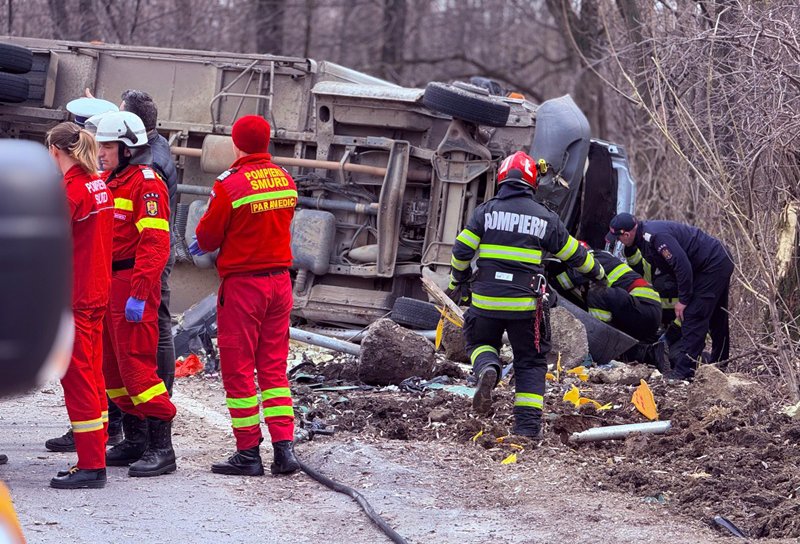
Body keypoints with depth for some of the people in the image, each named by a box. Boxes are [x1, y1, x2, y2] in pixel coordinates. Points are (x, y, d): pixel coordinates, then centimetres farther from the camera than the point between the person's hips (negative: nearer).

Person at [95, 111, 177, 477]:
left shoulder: (146, 183, -12)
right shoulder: (107, 182, 16)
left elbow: (154, 243, -19)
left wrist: (139, 294, -24)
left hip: (134, 283, -9)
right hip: (108, 282, 9)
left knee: (136, 363, -11)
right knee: (112, 365, 12)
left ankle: (161, 447, -8)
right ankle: (135, 441, 22)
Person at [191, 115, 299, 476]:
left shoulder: (230, 184, -15)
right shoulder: (285, 181, 4)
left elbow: (208, 236, -8)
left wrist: (202, 245, 17)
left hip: (242, 284, -6)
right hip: (280, 280, 6)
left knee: (238, 369, 3)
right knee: (273, 367, 11)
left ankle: (248, 453, 3)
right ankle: (284, 449, 5)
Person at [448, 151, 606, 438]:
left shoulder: (485, 211, 2)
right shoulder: (545, 217, 4)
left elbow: (461, 250, -1)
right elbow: (573, 253, 15)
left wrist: (456, 281, 17)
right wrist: (597, 272, 34)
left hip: (486, 299, 0)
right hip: (525, 303, 0)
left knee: (480, 342, 23)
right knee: (530, 362, 12)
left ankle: (487, 370, -12)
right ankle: (528, 423, 4)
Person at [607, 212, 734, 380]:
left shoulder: (655, 236, -27)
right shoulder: (644, 236, 6)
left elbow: (682, 265, -29)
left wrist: (683, 299, -21)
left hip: (713, 265, -11)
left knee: (693, 317, -13)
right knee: (717, 320, 21)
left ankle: (682, 371, -14)